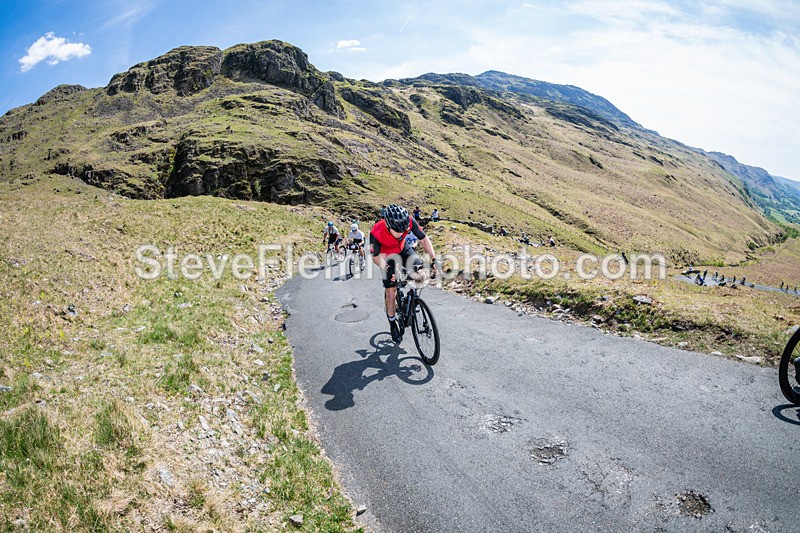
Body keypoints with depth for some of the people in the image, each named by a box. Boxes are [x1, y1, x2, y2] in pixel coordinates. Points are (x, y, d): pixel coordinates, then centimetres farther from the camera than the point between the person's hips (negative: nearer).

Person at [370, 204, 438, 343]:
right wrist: (386, 269, -39)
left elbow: (424, 239, -20)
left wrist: (434, 259, -28)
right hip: (387, 255, -2)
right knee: (391, 291, -3)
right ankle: (393, 323, 18)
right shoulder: (376, 233, -37)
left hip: (403, 249, 3)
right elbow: (375, 257, -23)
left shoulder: (409, 221, -33)